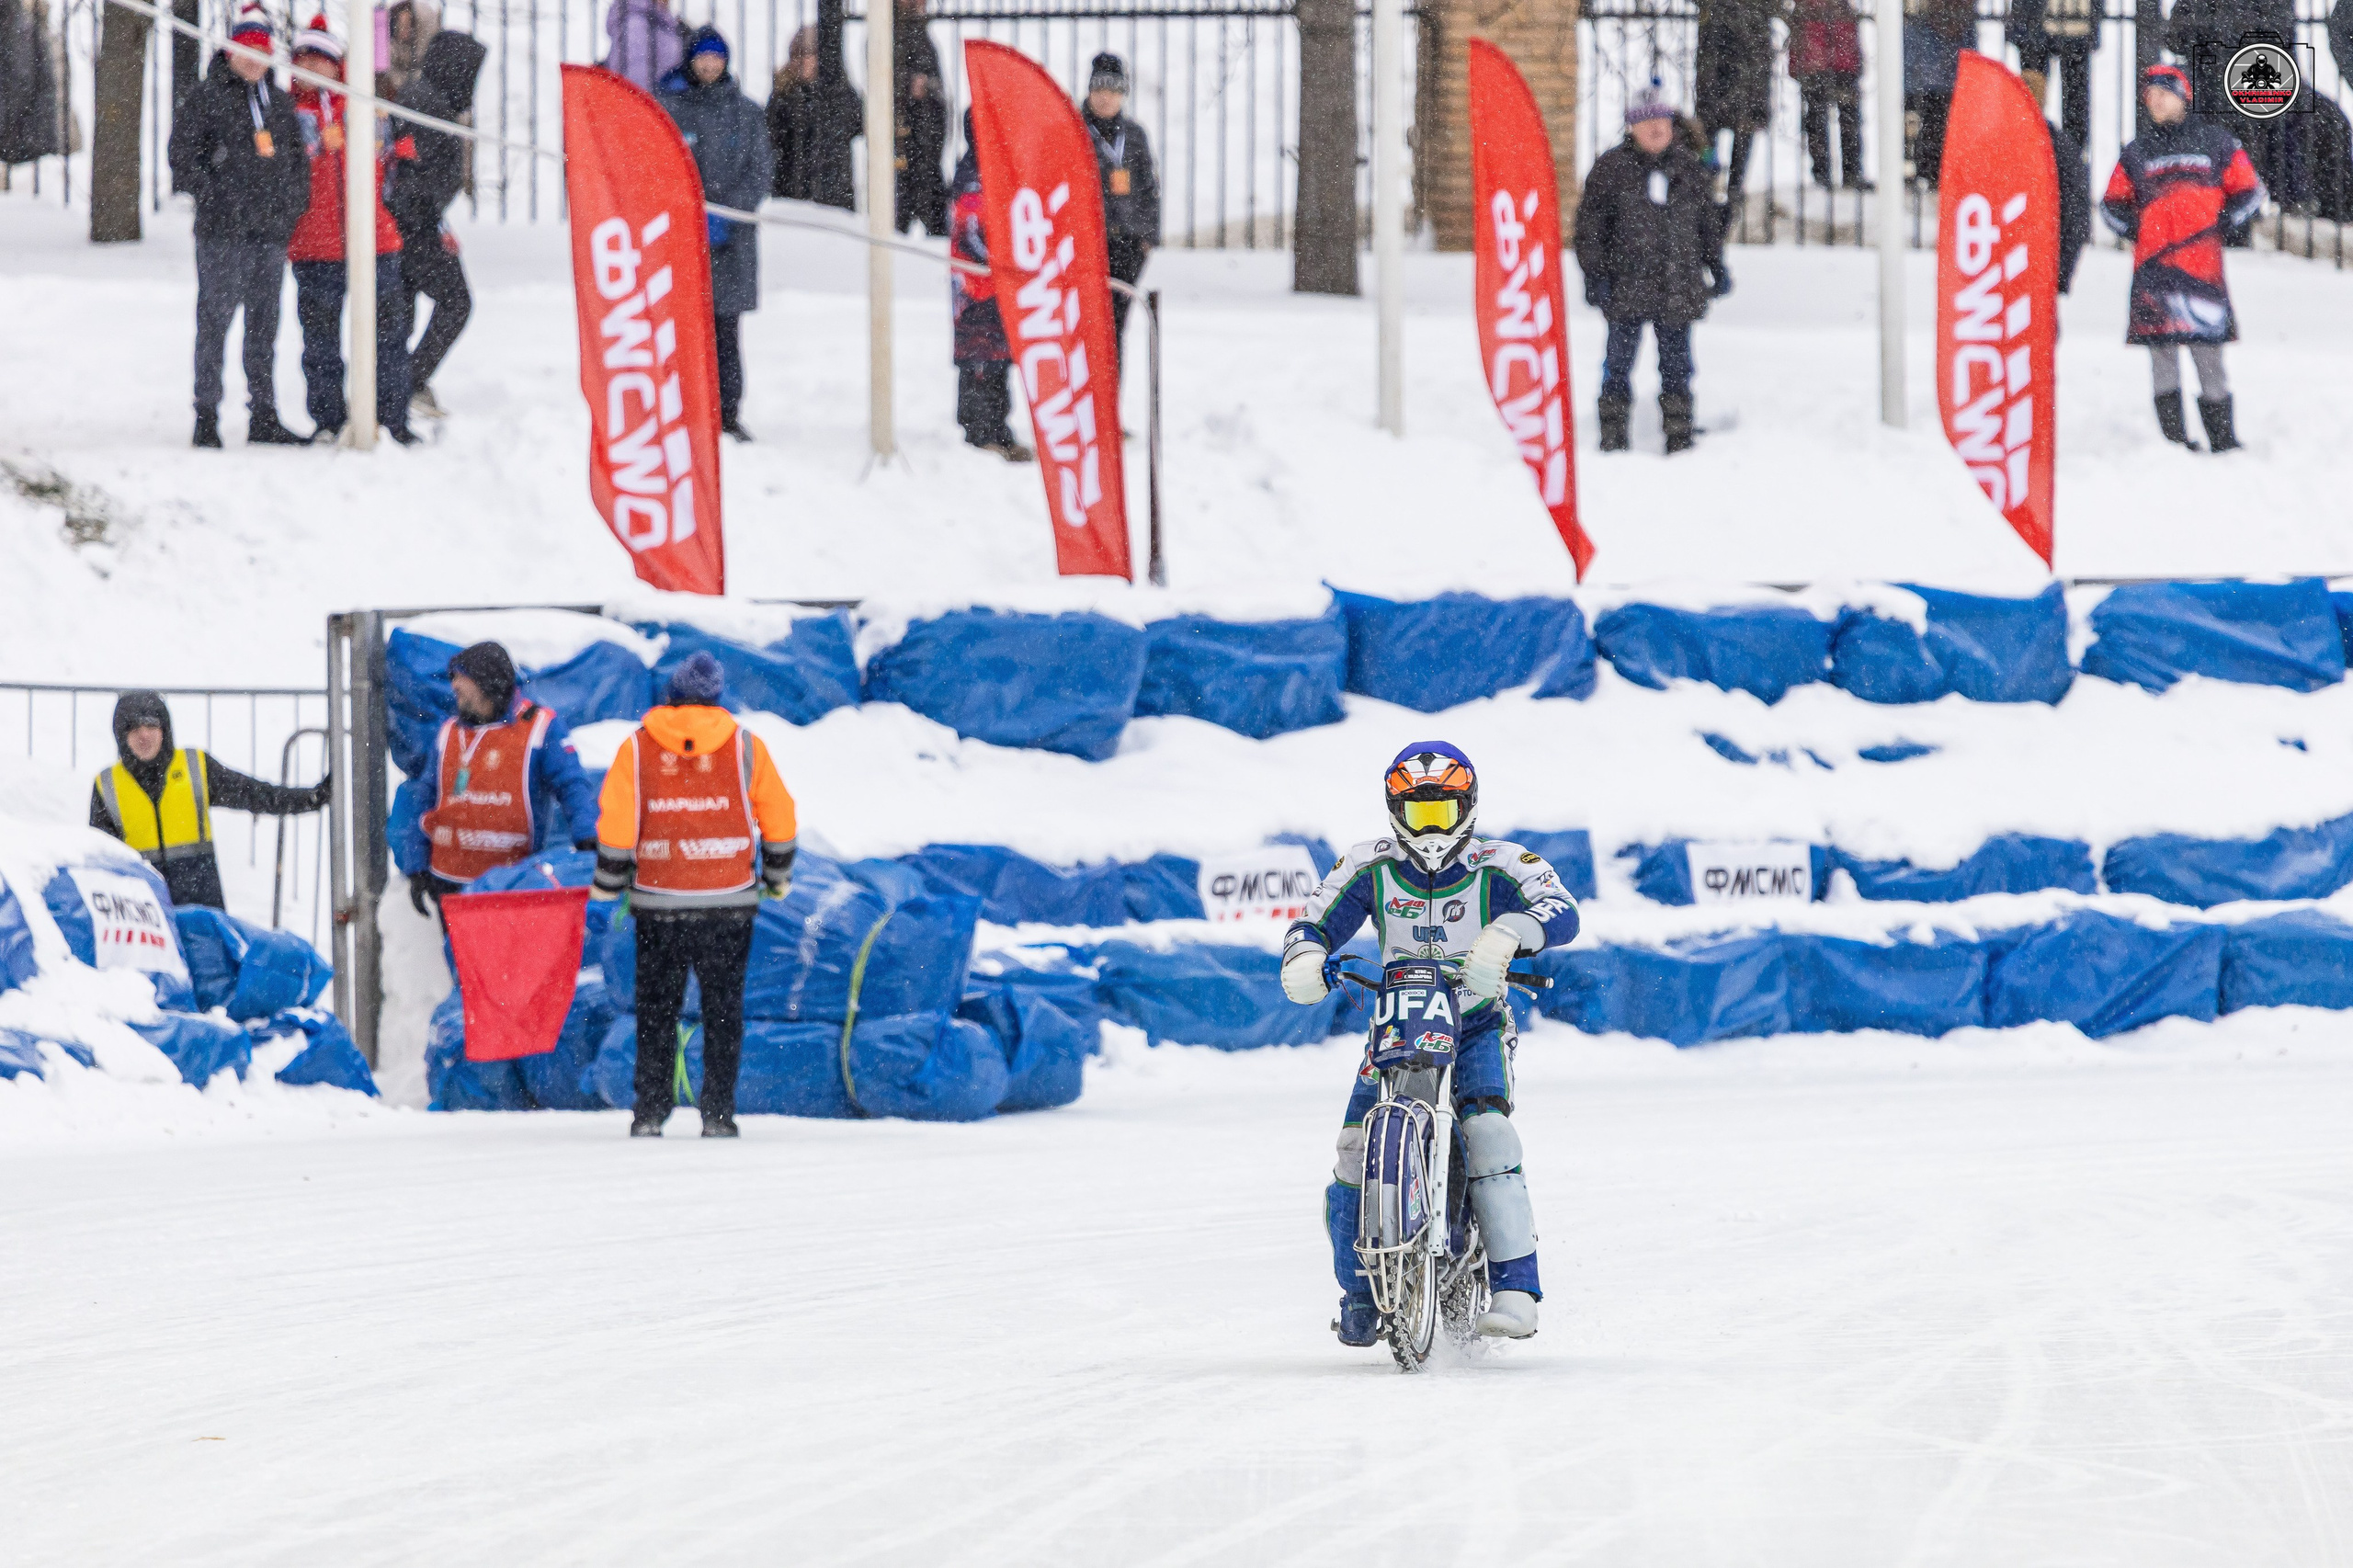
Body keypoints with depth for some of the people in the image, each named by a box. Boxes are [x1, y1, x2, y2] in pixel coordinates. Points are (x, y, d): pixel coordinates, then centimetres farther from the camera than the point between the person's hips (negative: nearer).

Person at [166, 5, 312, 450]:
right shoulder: (207, 98, -1)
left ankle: (264, 417, 15)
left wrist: (294, 204, 8)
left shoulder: (279, 103, 16)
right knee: (214, 321, -5)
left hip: (270, 232, 6)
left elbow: (298, 158, 23)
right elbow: (183, 156, -5)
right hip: (222, 233, -6)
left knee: (264, 326, 9)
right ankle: (206, 416, -1)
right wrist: (213, 197, -14)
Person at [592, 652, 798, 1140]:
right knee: (723, 1008, 8)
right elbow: (778, 817, 4)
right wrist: (778, 877, 19)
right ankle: (718, 1113, 5)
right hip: (730, 901, 0)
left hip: (658, 902, 0)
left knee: (656, 1008, 9)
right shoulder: (745, 746, -1)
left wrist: (607, 886, 9)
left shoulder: (637, 748, -2)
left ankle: (650, 1113, 6)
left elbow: (615, 824, -4)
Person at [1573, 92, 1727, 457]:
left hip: (1678, 288, 3)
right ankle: (1613, 439, 5)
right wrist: (1594, 274, -6)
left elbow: (1707, 221, 21)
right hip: (1626, 286, -3)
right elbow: (1590, 225, 0)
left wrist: (1716, 267, 20)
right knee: (1619, 361, -1)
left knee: (1676, 365, 7)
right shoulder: (1610, 168, -1)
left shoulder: (1689, 167, 11)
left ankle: (1679, 439, 13)